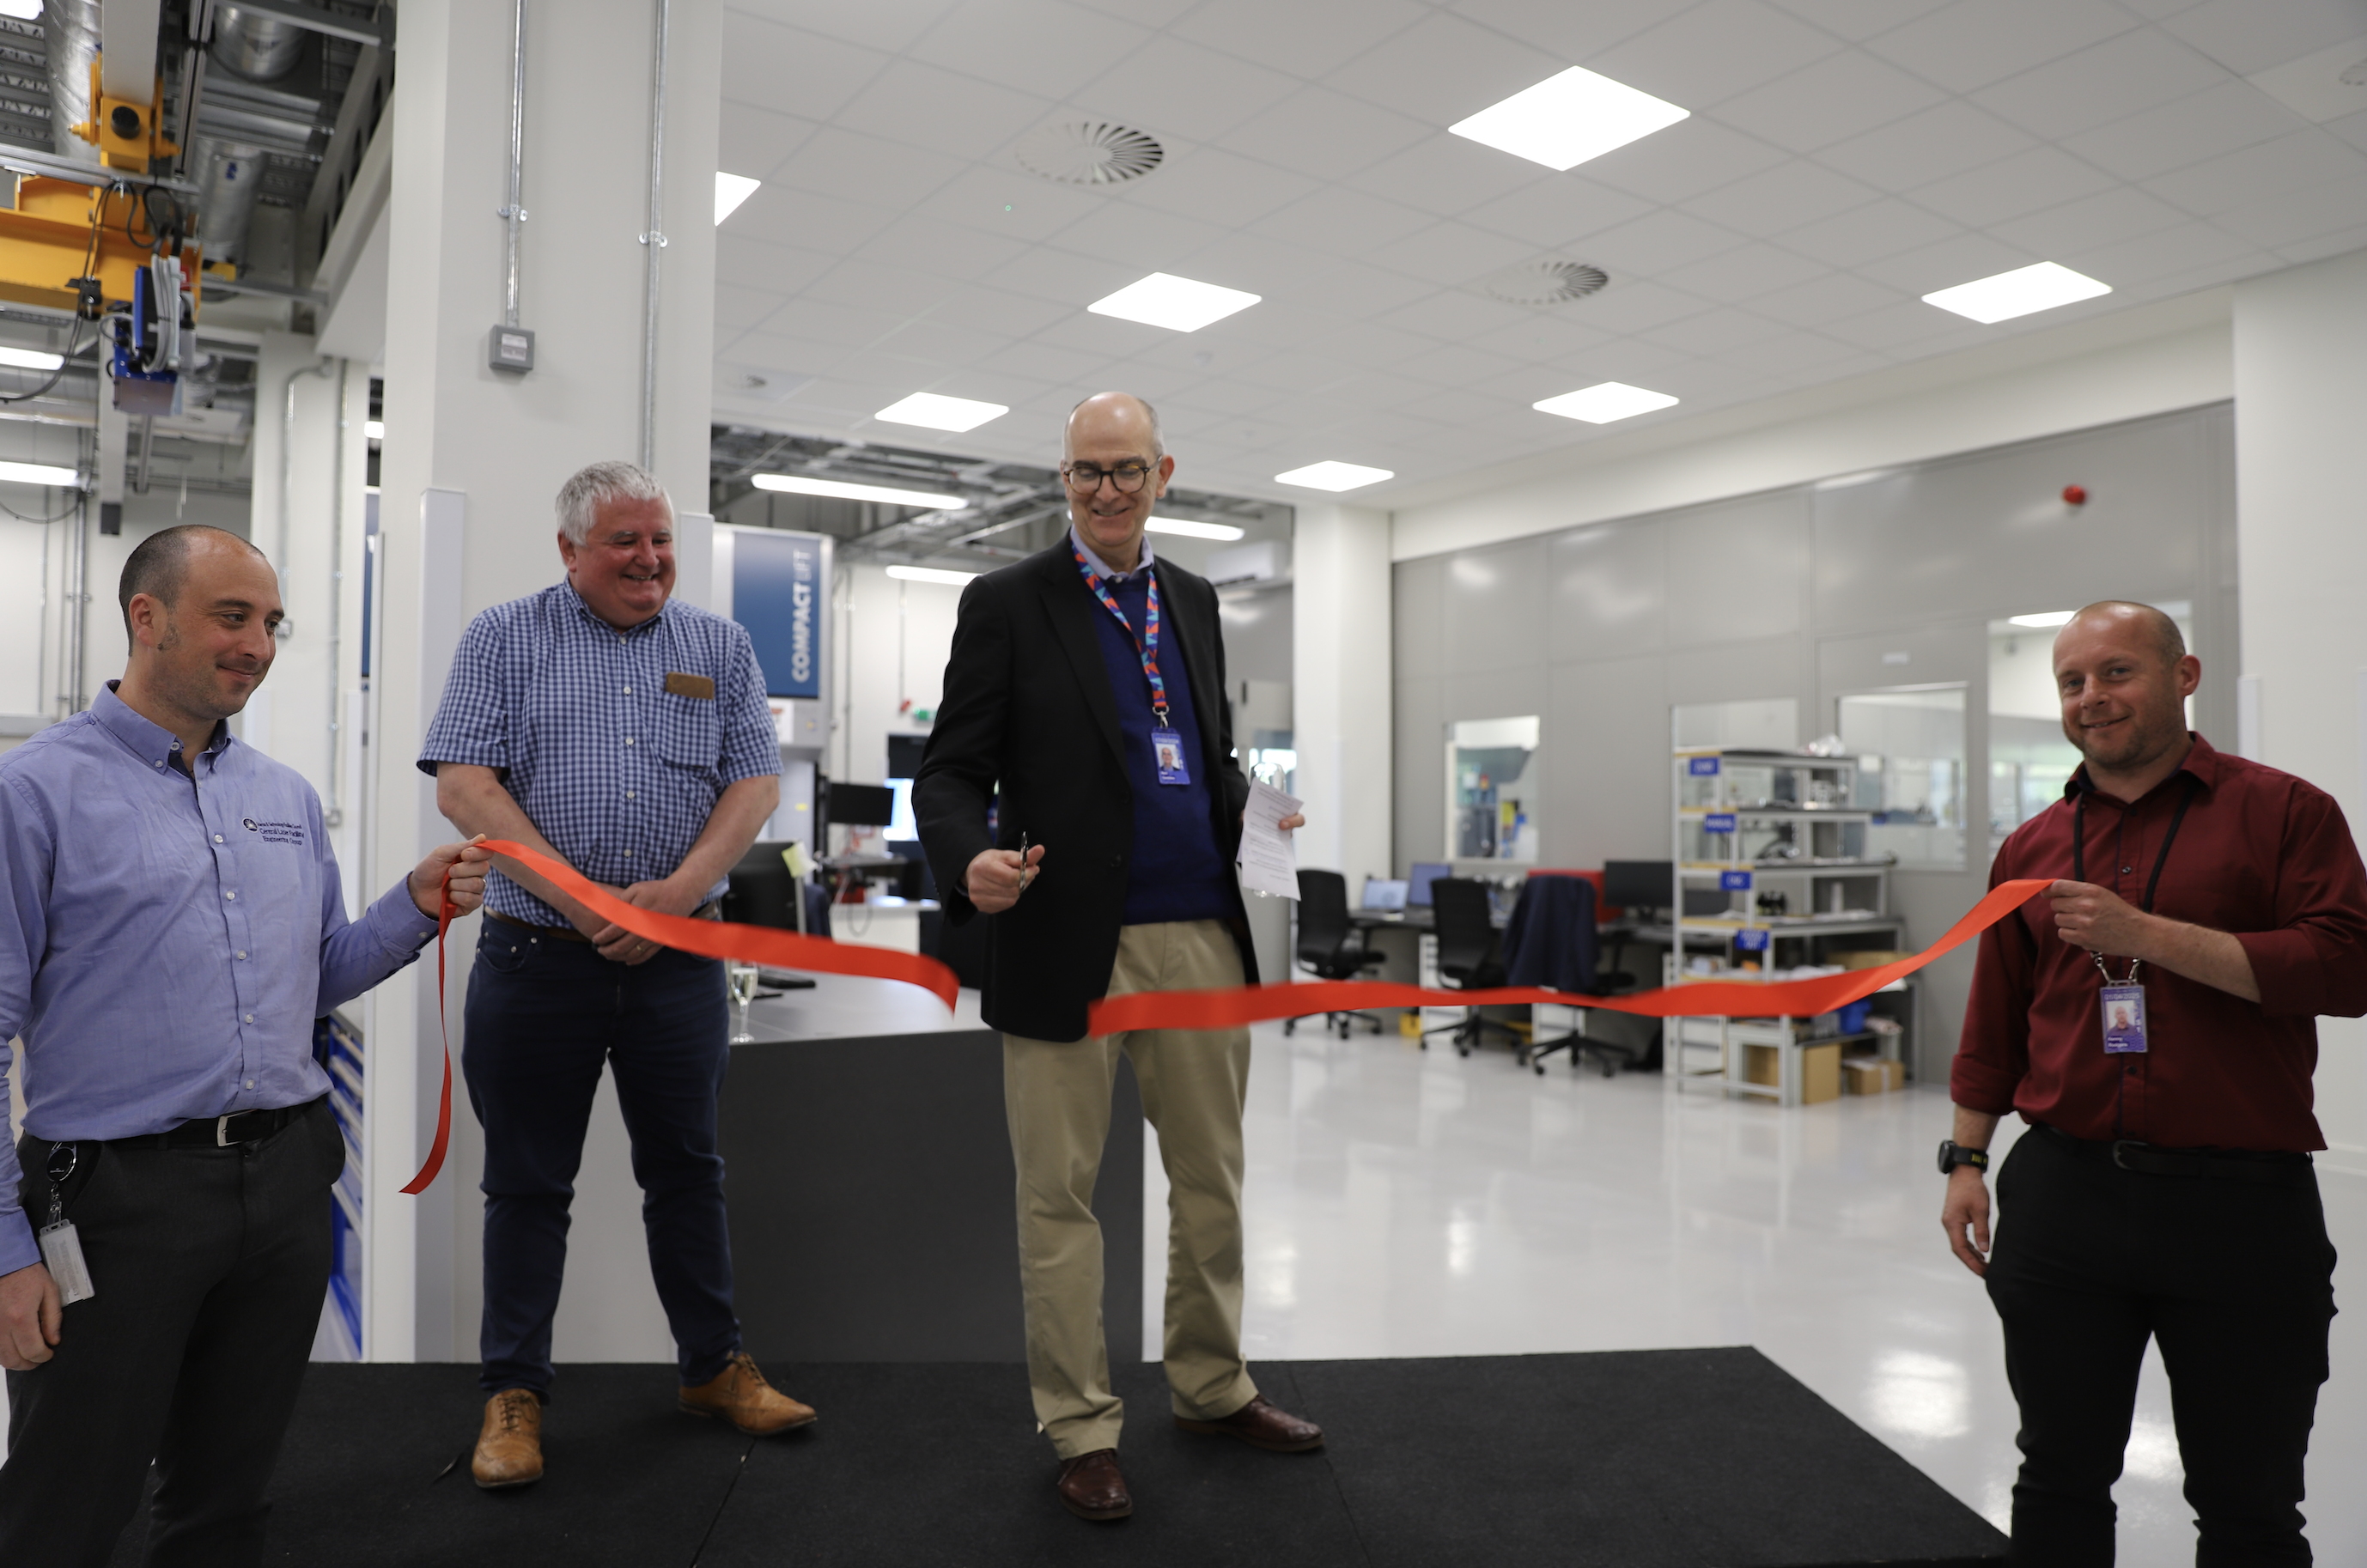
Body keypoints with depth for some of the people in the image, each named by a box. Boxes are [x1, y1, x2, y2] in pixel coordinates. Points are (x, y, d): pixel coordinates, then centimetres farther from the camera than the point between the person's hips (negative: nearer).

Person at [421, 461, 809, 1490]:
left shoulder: (719, 647, 9)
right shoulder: (504, 639, 2)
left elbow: (754, 782, 2)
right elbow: (463, 785, -7)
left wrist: (677, 891, -13)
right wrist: (582, 899, -15)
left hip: (679, 959, 2)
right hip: (535, 955, -1)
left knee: (686, 1167, 13)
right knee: (527, 1182, 9)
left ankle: (713, 1366, 27)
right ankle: (512, 1394, 23)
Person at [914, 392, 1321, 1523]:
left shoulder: (1195, 601, 14)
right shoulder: (1006, 603, -1)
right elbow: (951, 769, -4)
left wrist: (1252, 813, 1)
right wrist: (969, 858, -25)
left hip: (1201, 937, 5)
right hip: (1068, 944, -4)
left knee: (1212, 1180, 15)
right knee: (1060, 1196, 6)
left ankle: (1211, 1388, 34)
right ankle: (1081, 1429, 22)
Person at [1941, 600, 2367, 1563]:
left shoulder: (2283, 812, -1)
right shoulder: (2033, 848, 10)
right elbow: (1995, 1025, 14)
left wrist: (2145, 933, -18)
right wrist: (1966, 1161, 11)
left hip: (2240, 1202, -3)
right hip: (2065, 1192, 3)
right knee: (2060, 1482, 14)